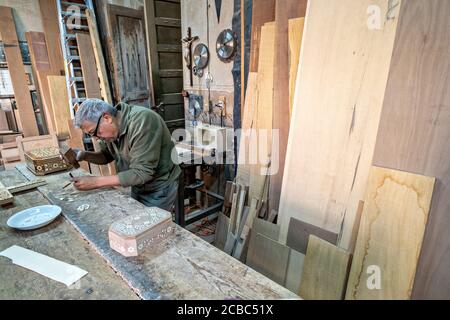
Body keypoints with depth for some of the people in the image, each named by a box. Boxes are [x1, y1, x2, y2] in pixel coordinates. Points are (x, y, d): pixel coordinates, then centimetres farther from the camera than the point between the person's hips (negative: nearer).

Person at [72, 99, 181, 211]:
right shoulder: (111, 126, -4)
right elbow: (106, 155, 12)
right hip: (138, 188, 8)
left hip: (159, 190, -7)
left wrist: (96, 182, -26)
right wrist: (85, 155, -8)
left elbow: (142, 173, -31)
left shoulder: (141, 121, -29)